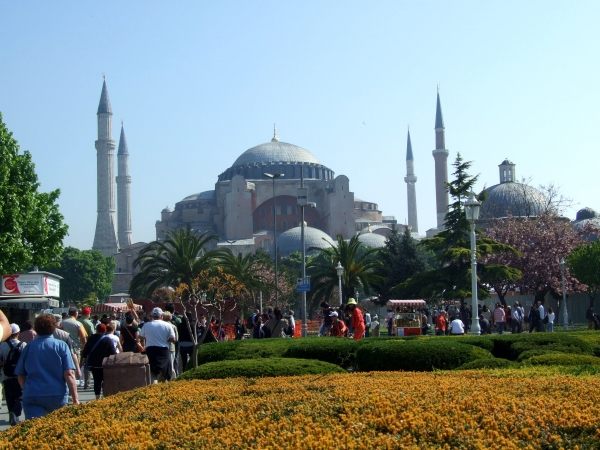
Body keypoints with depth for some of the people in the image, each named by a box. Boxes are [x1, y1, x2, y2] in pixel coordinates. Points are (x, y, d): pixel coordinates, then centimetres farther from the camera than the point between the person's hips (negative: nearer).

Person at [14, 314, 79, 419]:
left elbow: (20, 377, 11)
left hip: (32, 396, 0)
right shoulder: (61, 346, 0)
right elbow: (69, 374, -8)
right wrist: (75, 399, -8)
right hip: (58, 395, 0)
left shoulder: (29, 347, 5)